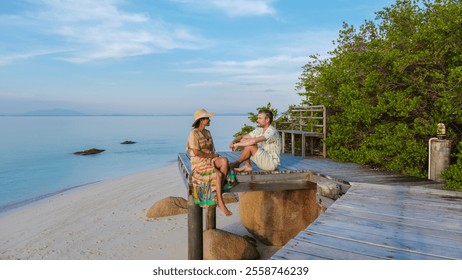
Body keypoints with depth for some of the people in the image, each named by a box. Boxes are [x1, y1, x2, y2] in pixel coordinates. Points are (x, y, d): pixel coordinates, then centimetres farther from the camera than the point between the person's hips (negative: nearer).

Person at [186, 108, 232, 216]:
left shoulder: (207, 132, 16)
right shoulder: (194, 133, -9)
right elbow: (196, 152, -17)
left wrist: (214, 156, -5)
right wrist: (211, 156, -12)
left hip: (210, 160, 7)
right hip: (199, 162, -6)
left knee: (224, 161, -27)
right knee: (219, 175, -31)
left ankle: (219, 193, -22)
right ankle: (220, 203, -19)